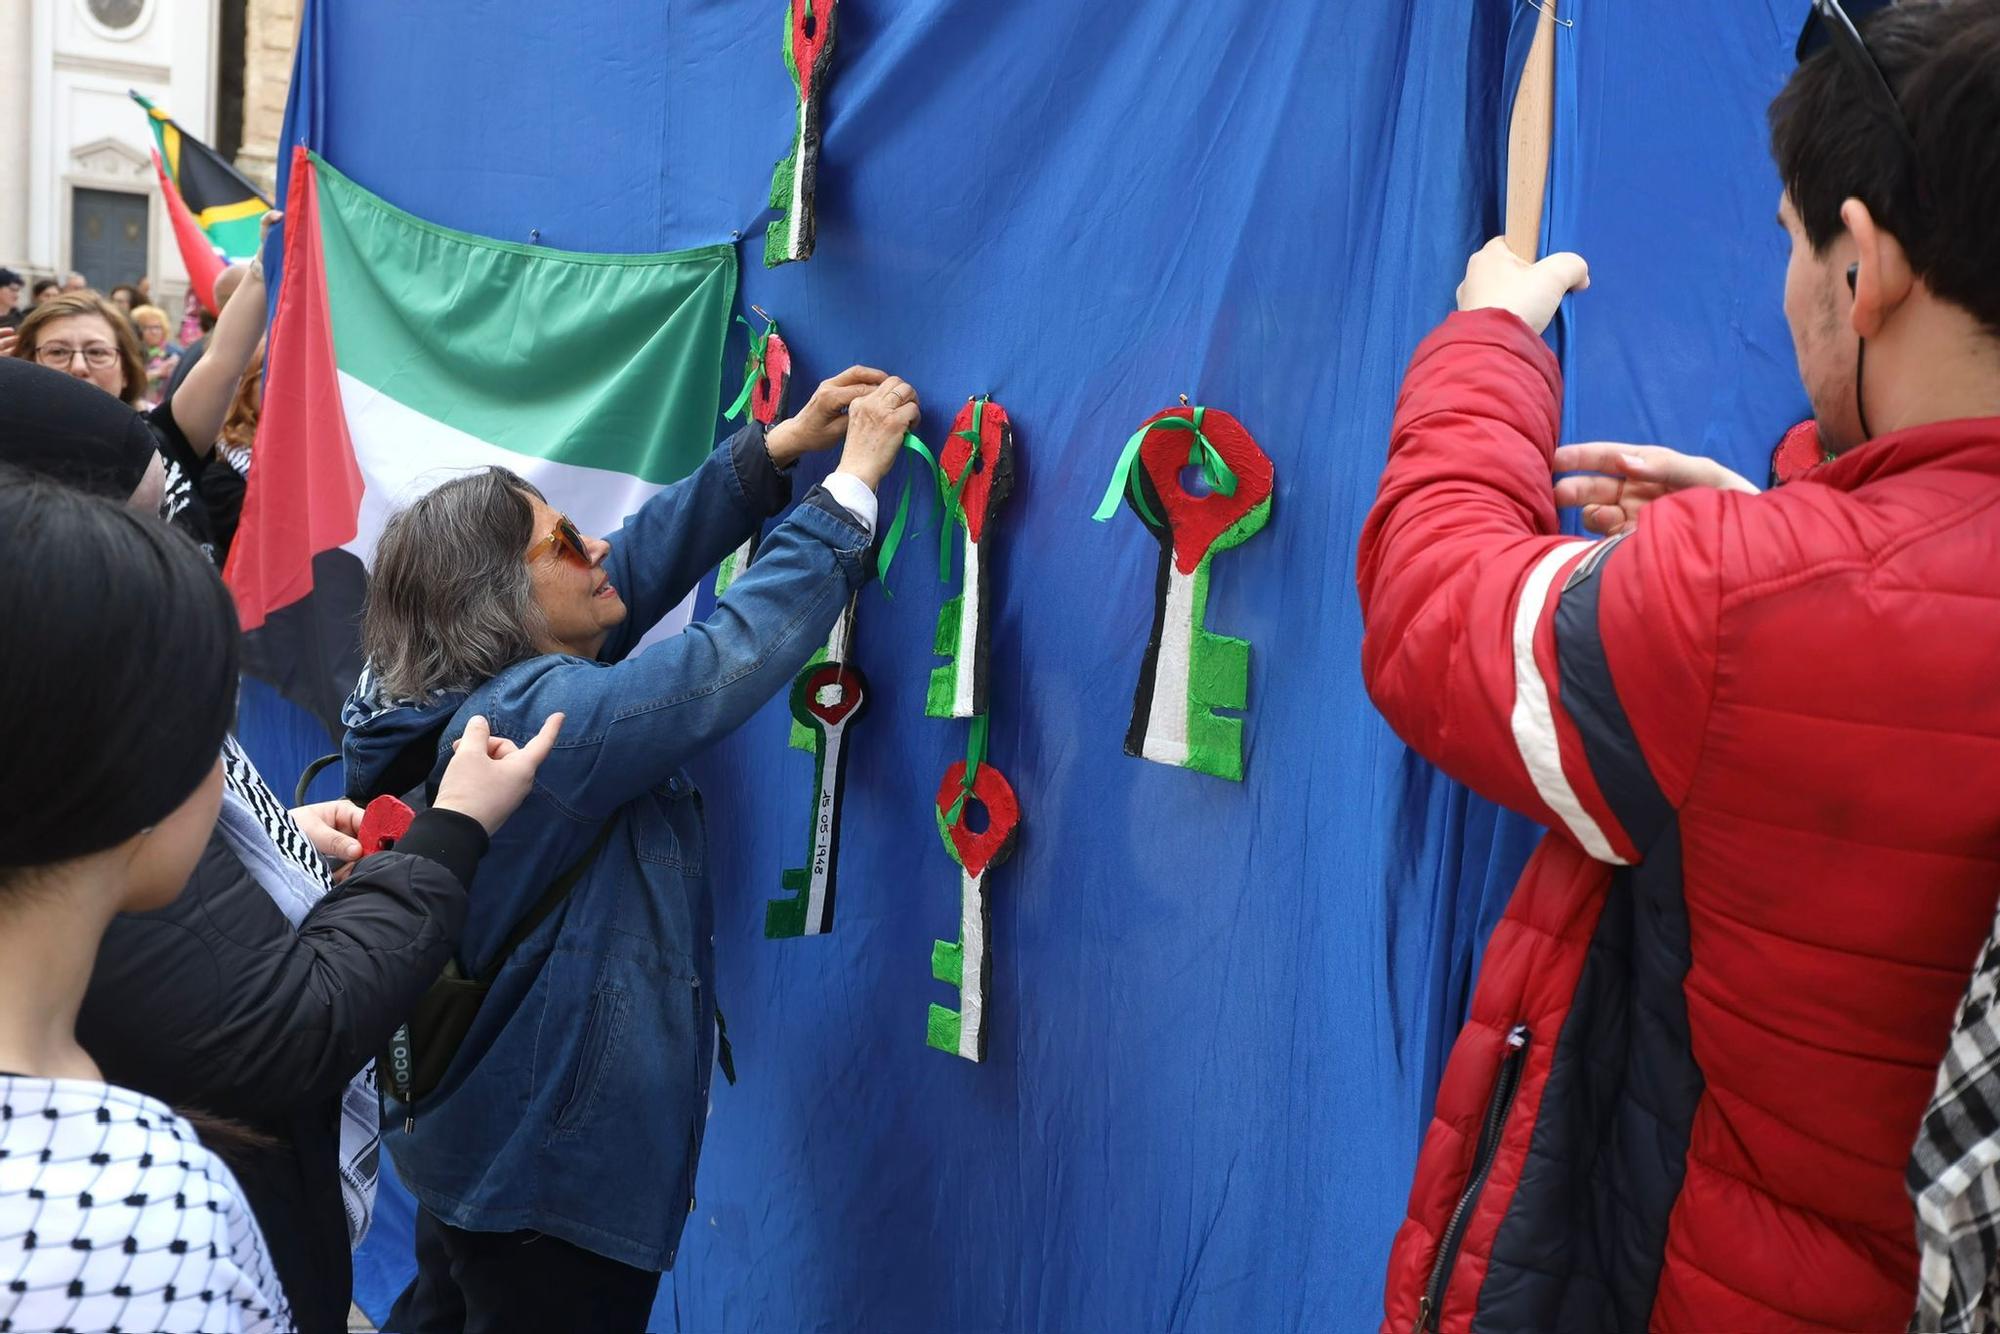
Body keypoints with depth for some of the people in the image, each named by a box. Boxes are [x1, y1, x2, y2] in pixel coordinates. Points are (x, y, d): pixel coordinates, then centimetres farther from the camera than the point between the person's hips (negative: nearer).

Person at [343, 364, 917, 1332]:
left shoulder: (476, 691, 0)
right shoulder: (538, 717, -28)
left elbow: (636, 572, 0)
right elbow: (734, 654, -31)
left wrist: (780, 448, -6)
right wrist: (854, 482, -23)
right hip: (552, 1171, -9)